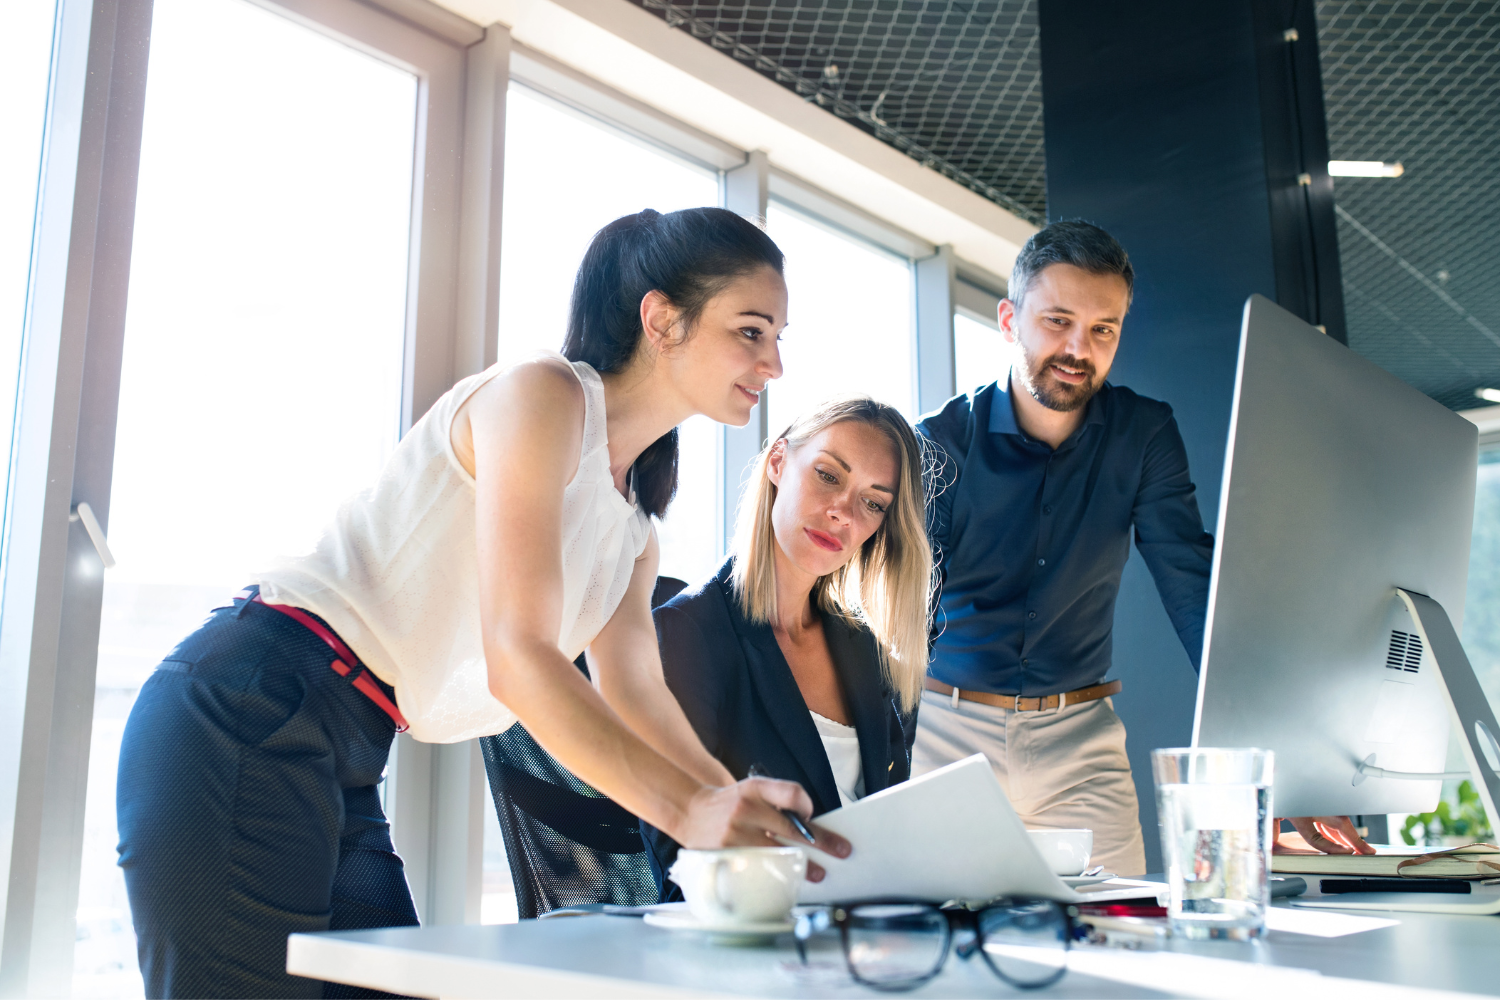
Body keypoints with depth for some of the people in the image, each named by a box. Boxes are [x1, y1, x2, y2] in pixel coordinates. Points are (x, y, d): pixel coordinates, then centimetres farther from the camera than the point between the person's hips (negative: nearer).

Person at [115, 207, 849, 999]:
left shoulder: (633, 524, 17)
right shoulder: (543, 393, -12)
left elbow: (637, 691, 9)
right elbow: (517, 656, -21)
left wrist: (751, 821, -4)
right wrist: (690, 810, -26)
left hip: (344, 771, 9)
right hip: (246, 722, -9)